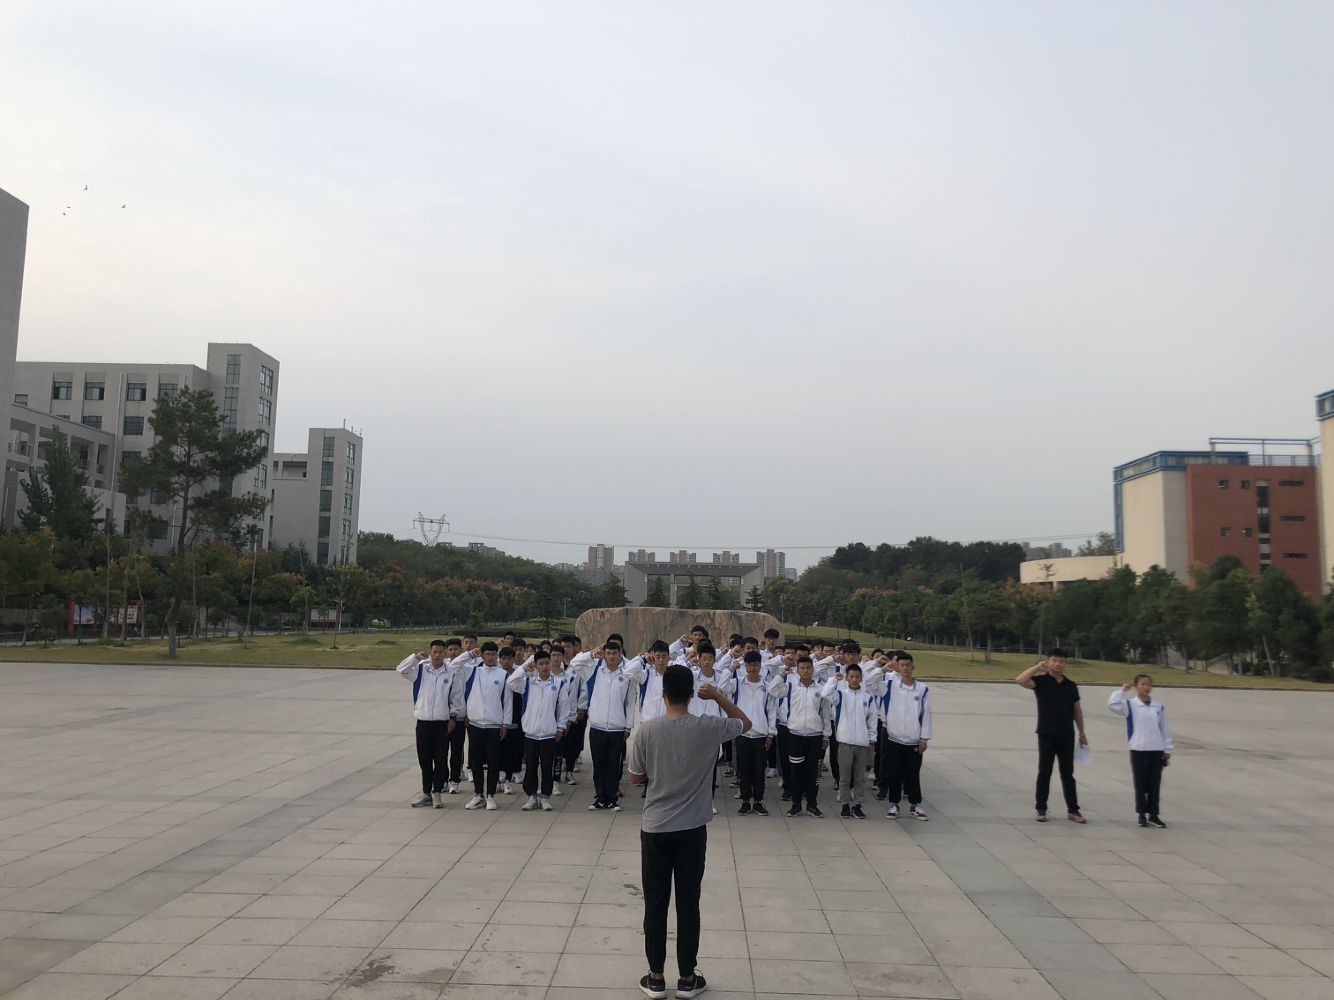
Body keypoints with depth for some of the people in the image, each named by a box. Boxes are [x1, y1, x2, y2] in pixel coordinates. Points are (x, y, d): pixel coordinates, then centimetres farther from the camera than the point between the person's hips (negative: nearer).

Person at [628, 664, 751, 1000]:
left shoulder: (647, 729, -11)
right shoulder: (708, 727, -11)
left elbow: (635, 777, 0)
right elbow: (745, 723, 8)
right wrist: (718, 695, 5)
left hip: (654, 828, 0)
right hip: (692, 830, 0)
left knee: (655, 903, 10)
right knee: (688, 903, 9)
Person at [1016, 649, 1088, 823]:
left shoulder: (1071, 686, 8)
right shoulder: (1041, 681, -3)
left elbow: (1077, 710, 14)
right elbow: (1020, 680, -22)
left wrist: (1082, 734, 14)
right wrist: (1037, 667, -16)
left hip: (1067, 736, 3)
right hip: (1046, 735, -3)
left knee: (1068, 773, 9)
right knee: (1044, 773, 4)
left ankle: (1072, 810, 16)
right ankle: (1041, 809, 12)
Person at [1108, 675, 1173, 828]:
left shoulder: (1158, 706, 6)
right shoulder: (1130, 705, -3)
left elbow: (1164, 729, 10)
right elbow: (1112, 704, -21)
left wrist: (1167, 749, 8)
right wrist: (1122, 690, -13)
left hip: (1157, 750, 3)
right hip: (1138, 750, -3)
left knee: (1154, 784, 8)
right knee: (1140, 784, 5)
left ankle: (1153, 815, 16)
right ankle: (1142, 815, 14)